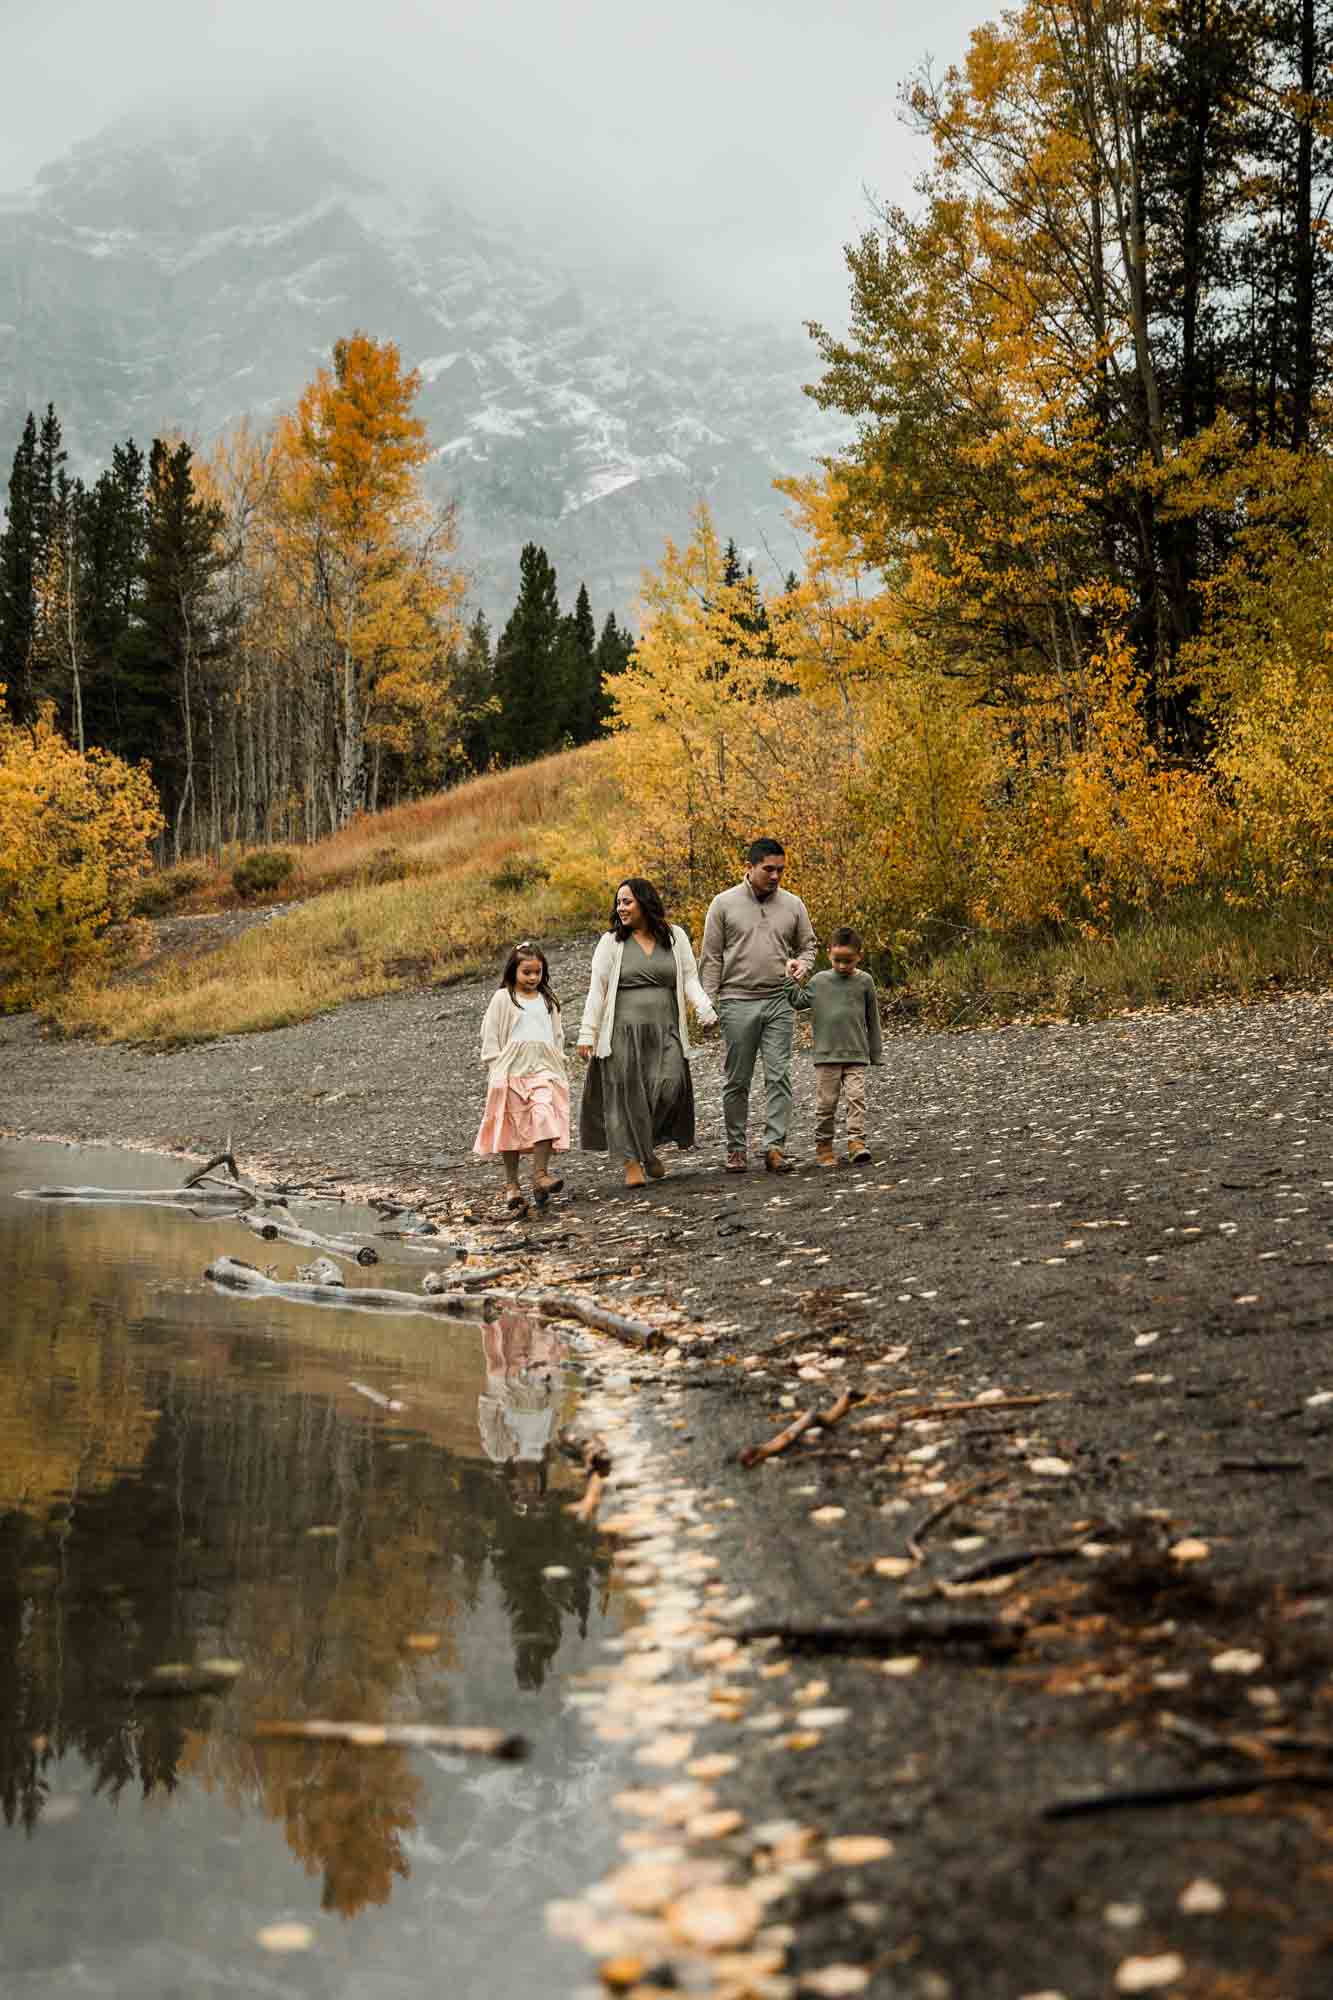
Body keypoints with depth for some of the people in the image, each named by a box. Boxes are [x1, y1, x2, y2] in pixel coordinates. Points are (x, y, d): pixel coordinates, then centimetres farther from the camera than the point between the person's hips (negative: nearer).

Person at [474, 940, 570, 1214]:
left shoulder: (547, 1000, 13)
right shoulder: (503, 998, 2)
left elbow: (557, 1035, 20)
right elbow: (491, 1035, 0)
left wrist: (559, 1064, 12)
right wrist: (498, 1068, -6)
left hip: (544, 1069, 2)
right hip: (511, 1070, -2)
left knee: (545, 1115, -20)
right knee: (511, 1127, 2)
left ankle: (540, 1174, -18)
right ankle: (512, 1184, 9)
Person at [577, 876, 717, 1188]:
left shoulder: (675, 937, 9)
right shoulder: (611, 942, 5)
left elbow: (690, 980, 9)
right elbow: (597, 990, 4)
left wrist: (706, 1011, -8)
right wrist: (587, 1034, -2)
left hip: (665, 1032, 1)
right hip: (623, 1031, -1)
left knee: (670, 1087, -13)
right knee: (628, 1096, -4)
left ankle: (648, 1147, 10)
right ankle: (632, 1161, 5)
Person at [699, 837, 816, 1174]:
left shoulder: (792, 905, 8)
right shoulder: (724, 903, 0)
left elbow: (807, 945, 17)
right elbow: (711, 957, 1)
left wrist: (801, 964, -6)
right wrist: (708, 1002, -5)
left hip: (778, 1001, 2)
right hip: (737, 1003, -2)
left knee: (779, 1076, -5)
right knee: (736, 1080, 4)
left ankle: (774, 1147, -5)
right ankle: (736, 1149, 13)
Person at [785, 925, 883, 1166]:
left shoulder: (864, 981, 3)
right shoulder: (820, 981, 4)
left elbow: (872, 1020, 8)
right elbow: (799, 1003, 11)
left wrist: (876, 1053, 10)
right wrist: (790, 980, 0)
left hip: (856, 1056, -1)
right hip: (826, 1055, 1)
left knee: (856, 1098, -11)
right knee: (826, 1102, 4)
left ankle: (857, 1142, -11)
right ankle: (823, 1146, 13)